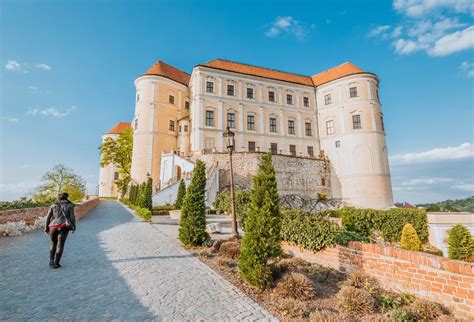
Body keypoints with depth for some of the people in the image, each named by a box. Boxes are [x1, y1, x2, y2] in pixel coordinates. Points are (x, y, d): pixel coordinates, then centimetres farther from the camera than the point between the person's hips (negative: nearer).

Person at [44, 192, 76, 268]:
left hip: (53, 227, 3)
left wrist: (46, 228, 15)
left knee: (53, 243, 23)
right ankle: (56, 263, 0)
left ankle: (51, 261, 15)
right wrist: (74, 227, 9)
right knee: (60, 245, 3)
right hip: (64, 227, -3)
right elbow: (72, 217, -3)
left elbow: (48, 217, 6)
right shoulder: (70, 206, 2)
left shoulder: (53, 205, 9)